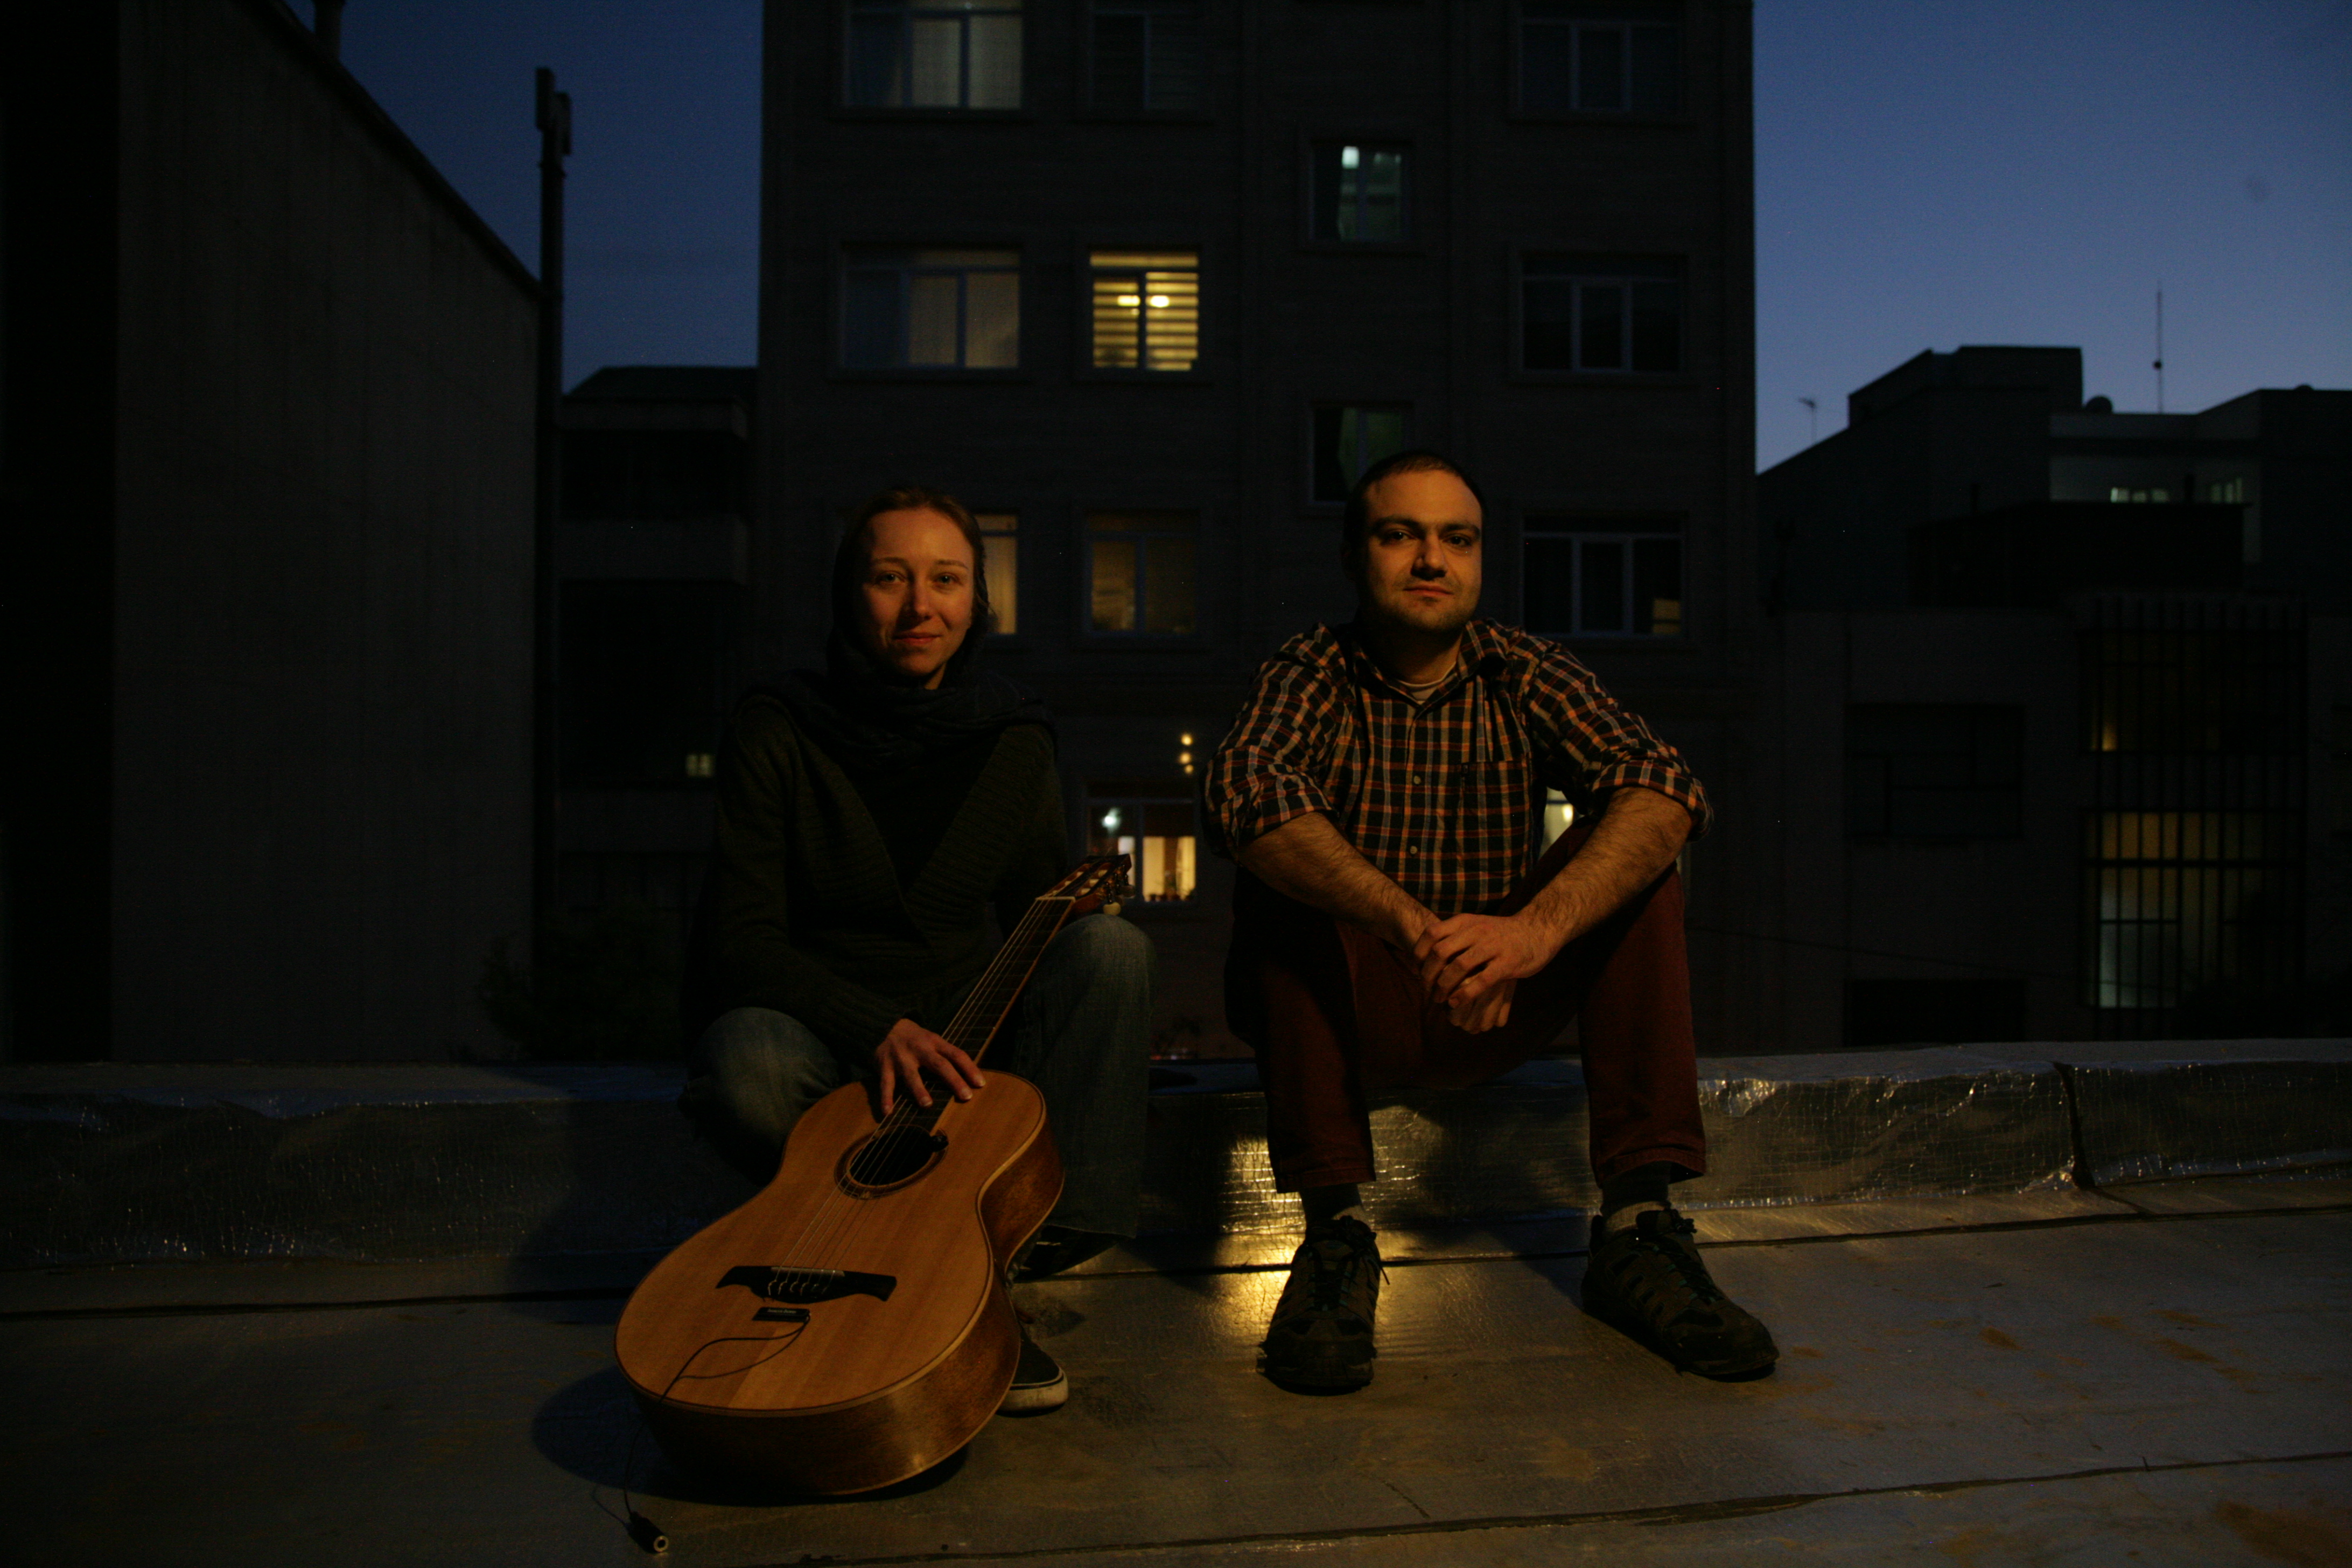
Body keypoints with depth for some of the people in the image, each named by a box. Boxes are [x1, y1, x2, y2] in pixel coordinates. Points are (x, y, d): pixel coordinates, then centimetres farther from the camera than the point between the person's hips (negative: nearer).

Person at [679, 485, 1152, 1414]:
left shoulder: (1012, 743, 3)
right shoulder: (777, 733, -7)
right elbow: (740, 937, -12)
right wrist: (878, 1027, -29)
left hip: (961, 1040, 3)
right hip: (817, 1034, -2)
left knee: (1112, 947, -24)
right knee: (746, 1073, -37)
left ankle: (1008, 1256, -27)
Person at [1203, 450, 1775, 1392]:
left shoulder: (1524, 674, -1)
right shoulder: (1311, 675, -7)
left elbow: (1666, 788, -19)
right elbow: (1240, 789, -31)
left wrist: (1538, 929, -38)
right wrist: (1413, 925, -46)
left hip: (1497, 1012, 2)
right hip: (1353, 1018, -2)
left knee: (1633, 855, -17)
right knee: (1282, 866, -27)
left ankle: (1636, 1224, -19)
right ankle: (1335, 1231, -28)